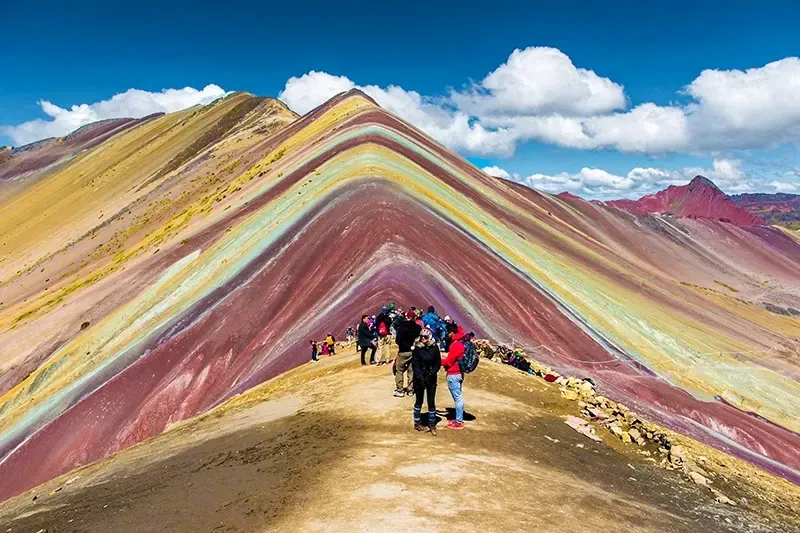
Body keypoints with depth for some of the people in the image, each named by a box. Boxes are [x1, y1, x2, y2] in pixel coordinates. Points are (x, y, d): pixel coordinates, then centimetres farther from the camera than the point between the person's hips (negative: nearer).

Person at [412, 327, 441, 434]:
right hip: (419, 378, -1)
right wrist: (421, 378, -15)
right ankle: (417, 422, 28)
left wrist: (431, 374, -13)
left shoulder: (434, 347, -5)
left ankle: (432, 425, 16)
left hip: (431, 379, 1)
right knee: (419, 401, 13)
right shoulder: (417, 348, -9)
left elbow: (438, 363, -2)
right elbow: (415, 365, -9)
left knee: (431, 402, 4)